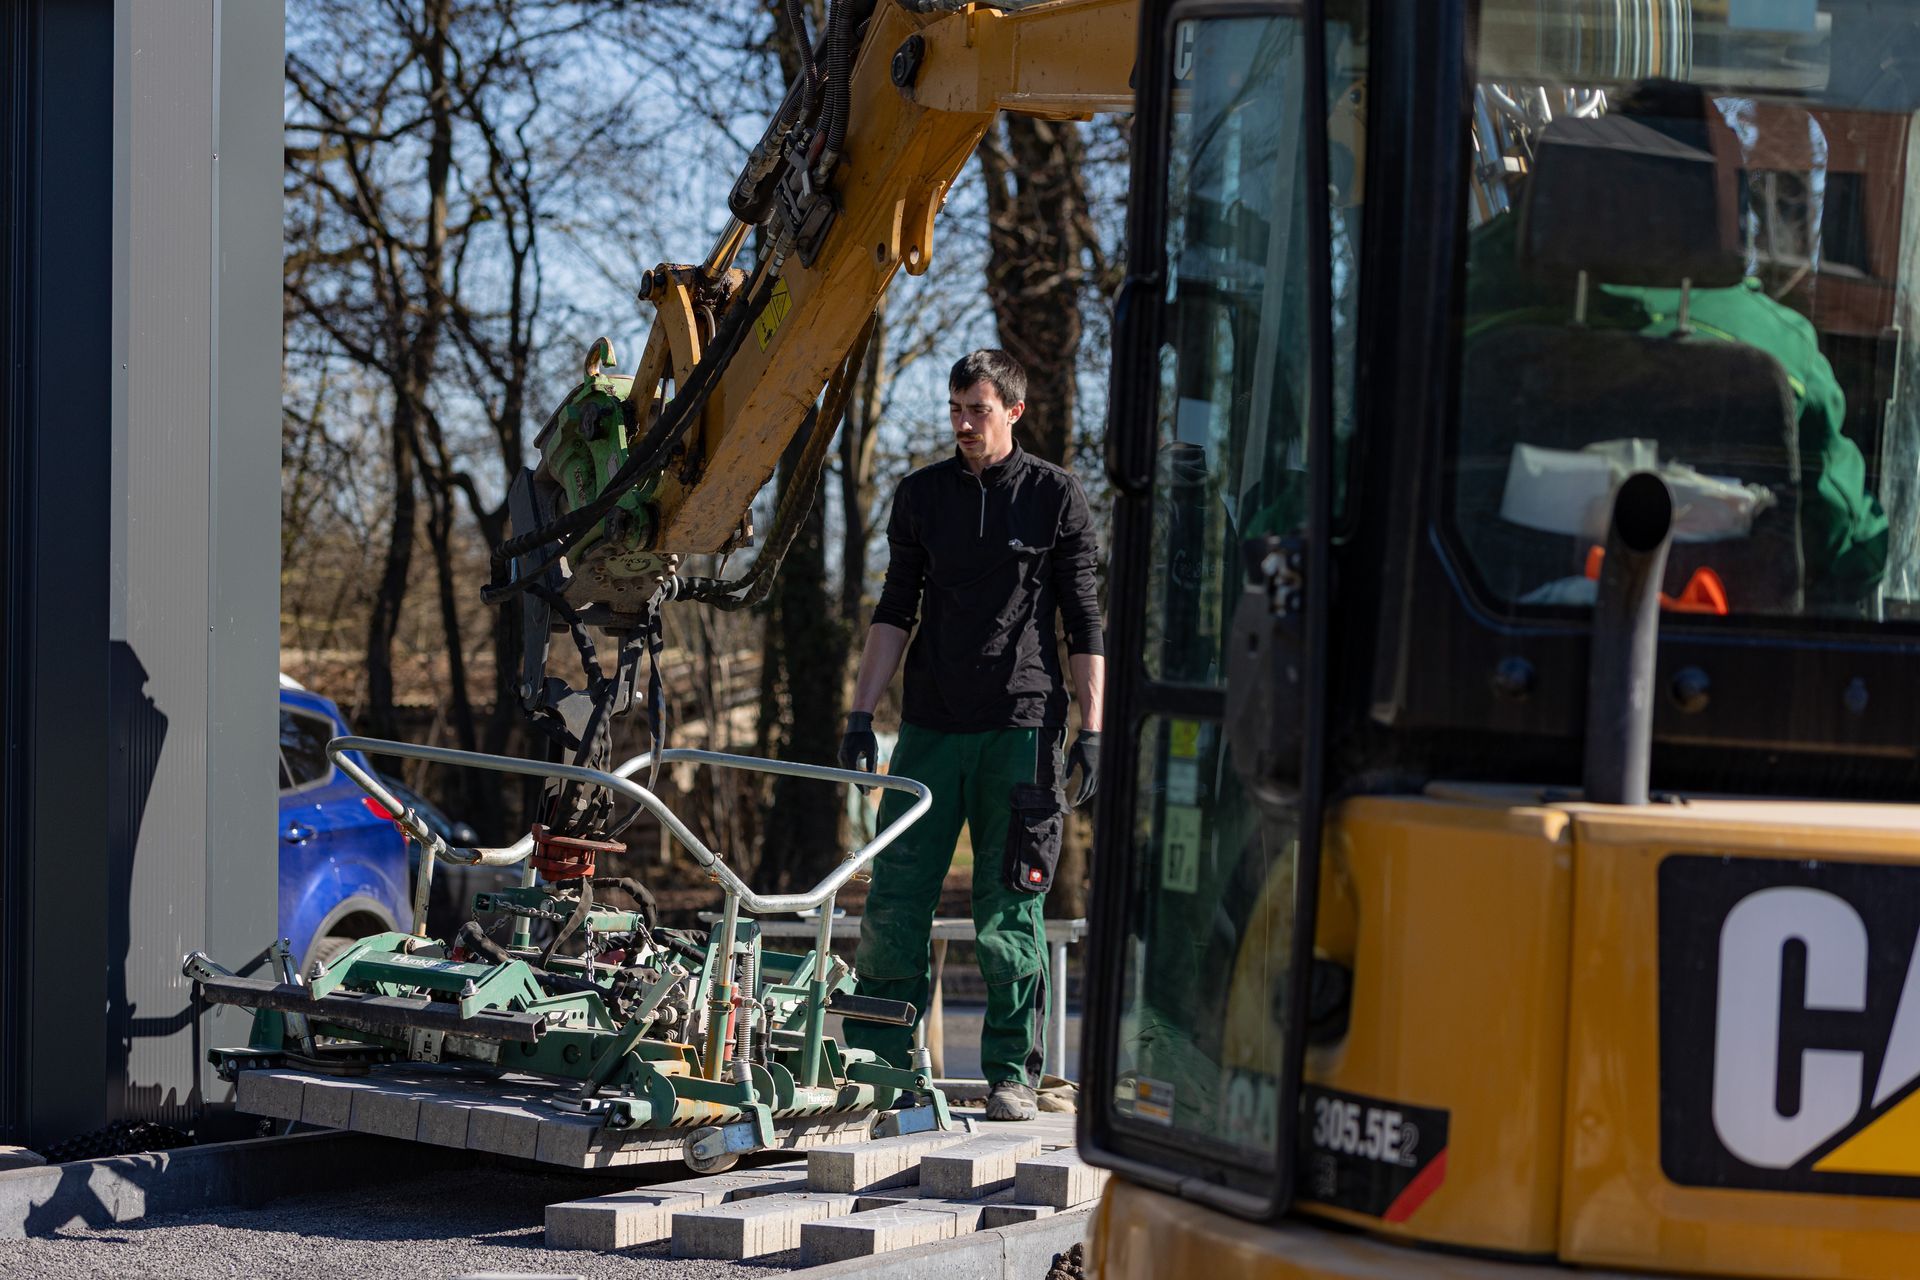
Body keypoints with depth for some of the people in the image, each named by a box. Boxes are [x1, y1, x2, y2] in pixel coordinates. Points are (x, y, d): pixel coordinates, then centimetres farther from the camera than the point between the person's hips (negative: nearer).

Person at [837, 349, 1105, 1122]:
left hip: (1021, 724, -3)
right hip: (931, 724, 3)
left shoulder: (1056, 498, 2)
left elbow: (1084, 625, 3)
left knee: (1009, 909, -1)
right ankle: (874, 1062, 7)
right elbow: (895, 613, 13)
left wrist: (1091, 732, -3)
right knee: (896, 899, -1)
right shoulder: (922, 496, 10)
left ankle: (1012, 1074, 6)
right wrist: (861, 713, 5)